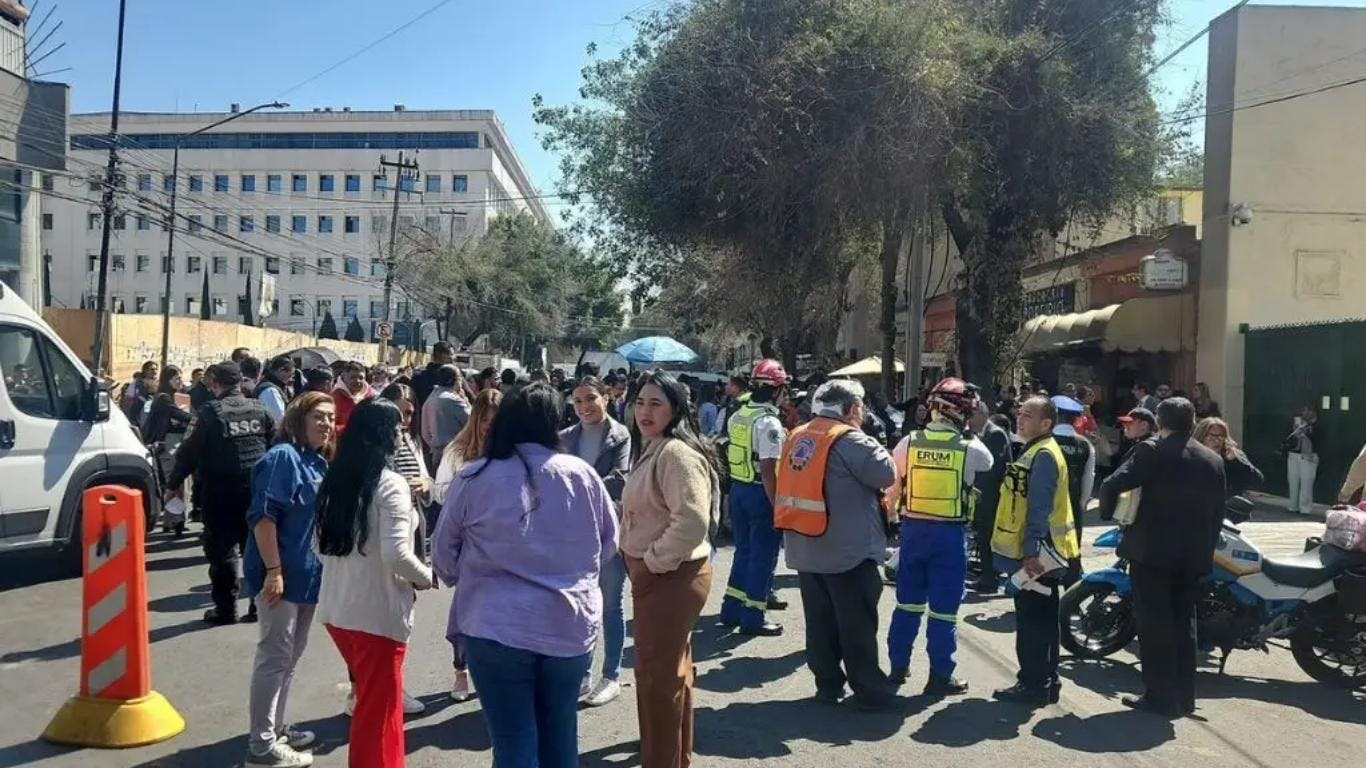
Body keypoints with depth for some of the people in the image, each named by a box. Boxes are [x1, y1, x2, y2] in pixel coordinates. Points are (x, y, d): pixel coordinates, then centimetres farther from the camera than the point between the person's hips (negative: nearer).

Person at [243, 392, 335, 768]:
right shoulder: (283, 457, -15)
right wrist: (274, 570, -24)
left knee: (290, 657, 18)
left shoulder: (319, 462, 12)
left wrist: (319, 569, 23)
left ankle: (276, 728, 31)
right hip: (281, 575, -9)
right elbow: (262, 516, -21)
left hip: (307, 575, 9)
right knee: (274, 658, -3)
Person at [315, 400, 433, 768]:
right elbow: (395, 555, -22)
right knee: (379, 710, 7)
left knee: (369, 700, 25)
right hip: (377, 613, -7)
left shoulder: (333, 481, 6)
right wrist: (426, 577, -5)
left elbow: (322, 548, 12)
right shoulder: (390, 484, -16)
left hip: (336, 608, 8)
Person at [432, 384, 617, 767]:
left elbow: (444, 557, 4)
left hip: (498, 628, -2)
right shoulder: (583, 474, -4)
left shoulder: (473, 478, -7)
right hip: (572, 625, 2)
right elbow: (609, 544, 9)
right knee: (559, 737, 18)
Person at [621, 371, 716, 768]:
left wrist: (653, 561, -20)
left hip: (670, 577, -11)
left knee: (657, 675, -2)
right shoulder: (651, 451, 13)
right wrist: (642, 562, 12)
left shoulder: (677, 453, -20)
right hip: (653, 575, 11)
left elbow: (693, 521, -30)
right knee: (670, 669, 21)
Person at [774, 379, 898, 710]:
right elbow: (887, 474, -14)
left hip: (805, 548, 7)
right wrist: (864, 436, -3)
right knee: (857, 624, 3)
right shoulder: (850, 440, -15)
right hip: (847, 550, -7)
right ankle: (870, 690, 11)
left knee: (819, 620, 14)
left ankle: (828, 684, 22)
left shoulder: (797, 437, 8)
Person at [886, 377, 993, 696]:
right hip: (950, 533, -3)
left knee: (908, 601, 15)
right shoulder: (970, 448, -11)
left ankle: (898, 666, 24)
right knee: (943, 608, 5)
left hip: (913, 527, 3)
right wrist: (968, 433, 18)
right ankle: (940, 676, 13)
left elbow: (891, 487, 3)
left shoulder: (909, 442, -6)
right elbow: (989, 463, 12)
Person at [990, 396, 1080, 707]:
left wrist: (1031, 552, -24)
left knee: (1032, 620, -4)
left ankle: (1033, 685, 2)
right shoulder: (1035, 452, 16)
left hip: (1037, 554, -10)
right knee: (1042, 619, 15)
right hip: (1038, 552, 10)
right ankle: (1045, 682, 24)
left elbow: (1039, 508, -22)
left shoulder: (1043, 456, -16)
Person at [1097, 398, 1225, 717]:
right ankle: (1184, 695, 21)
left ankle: (1160, 696, 4)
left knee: (1155, 625, 1)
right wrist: (1205, 550, 20)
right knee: (1184, 623, 15)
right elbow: (1218, 512, 12)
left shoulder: (1152, 451, -9)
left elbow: (1112, 485, -14)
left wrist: (1111, 511, 5)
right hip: (1194, 556, 6)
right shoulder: (1214, 460, 9)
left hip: (1153, 550, -6)